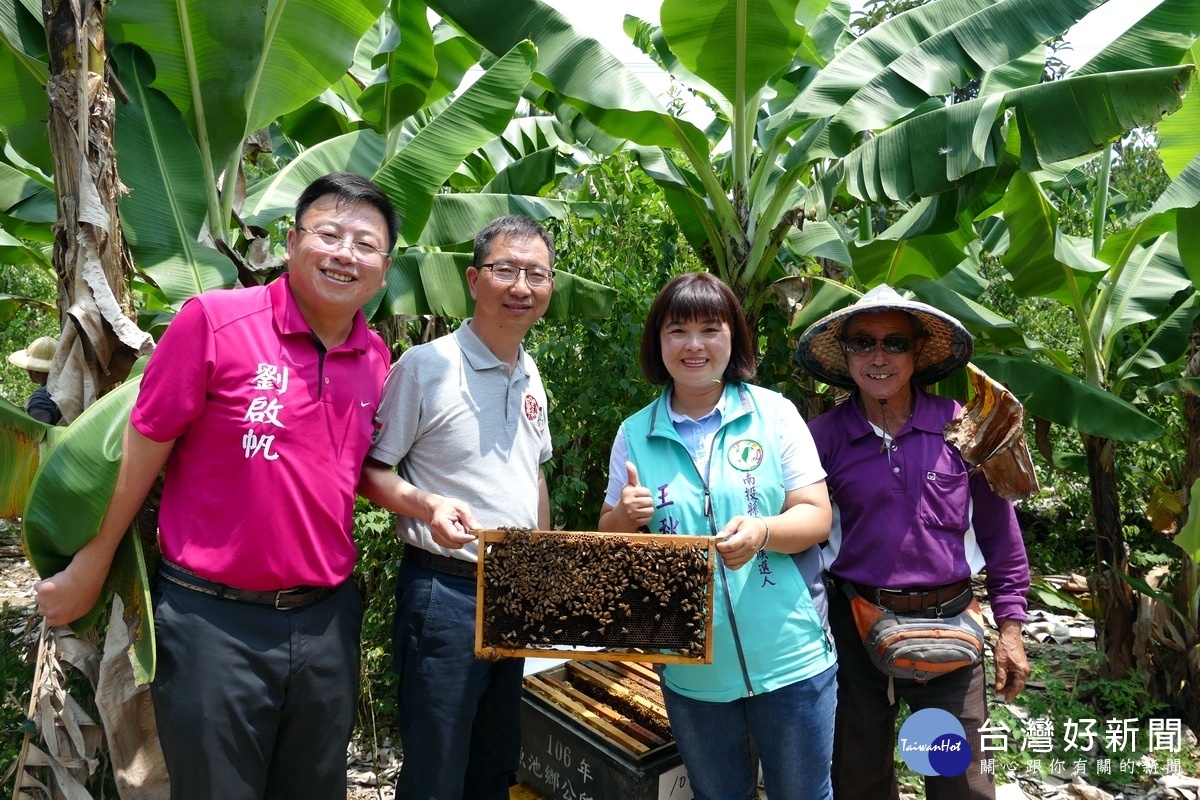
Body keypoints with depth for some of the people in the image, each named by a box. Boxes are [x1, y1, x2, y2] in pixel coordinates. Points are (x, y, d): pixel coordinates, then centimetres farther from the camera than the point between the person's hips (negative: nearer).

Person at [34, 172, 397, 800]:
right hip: (213, 622, -4)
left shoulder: (377, 359, 2)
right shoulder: (214, 320, -13)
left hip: (326, 618, 5)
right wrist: (88, 571, 0)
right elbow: (141, 450, -7)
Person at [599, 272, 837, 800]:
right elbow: (608, 540, 4)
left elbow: (817, 518, -7)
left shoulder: (775, 414, -5)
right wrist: (625, 516, -18)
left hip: (790, 658, -1)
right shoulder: (635, 435, -1)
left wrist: (762, 532, -27)